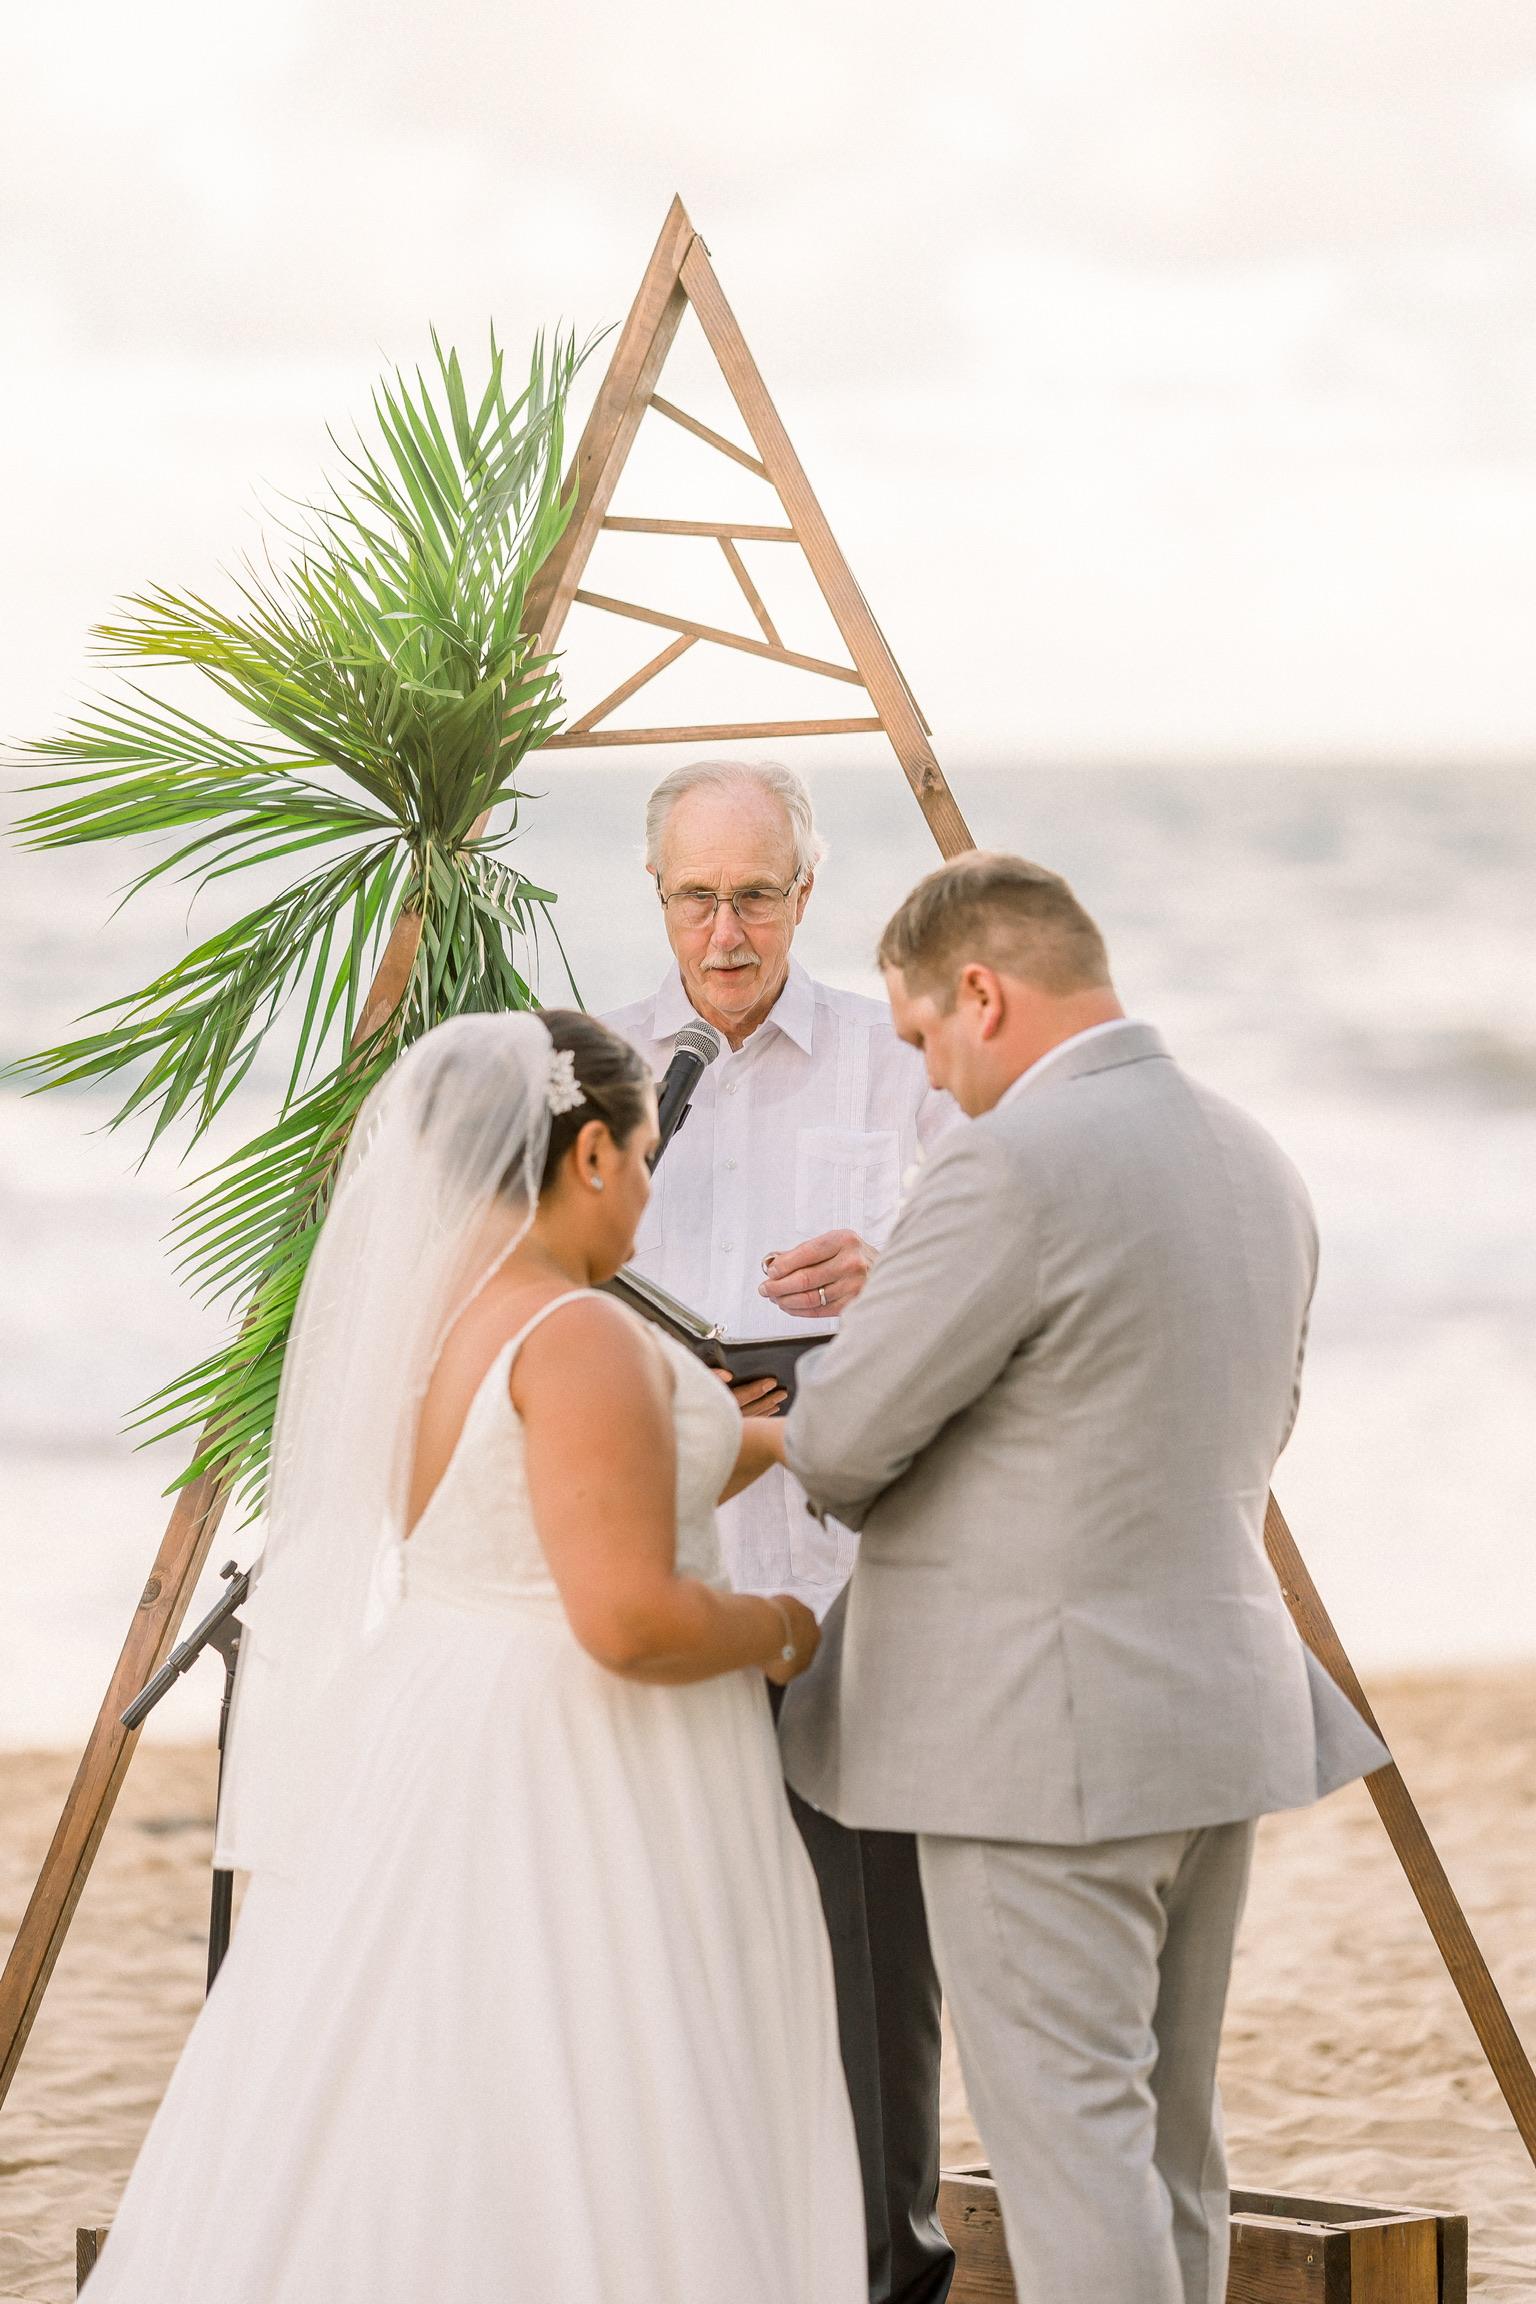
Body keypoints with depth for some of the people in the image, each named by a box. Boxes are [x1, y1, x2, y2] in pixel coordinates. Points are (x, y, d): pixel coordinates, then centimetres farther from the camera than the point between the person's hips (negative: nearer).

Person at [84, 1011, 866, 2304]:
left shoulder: (408, 1315, 10)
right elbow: (630, 1619, -25)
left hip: (419, 1758, 9)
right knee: (565, 2183, -4)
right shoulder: (578, 1337, -18)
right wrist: (776, 1633, -6)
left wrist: (783, 1439, 28)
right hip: (573, 1802, -9)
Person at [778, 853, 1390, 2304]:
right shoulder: (1253, 1164, 11)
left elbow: (839, 1439, -14)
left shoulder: (1012, 1168, -17)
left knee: (1064, 2134, -4)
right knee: (1163, 2133, 15)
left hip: (1046, 1728, -9)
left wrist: (841, 1475, 10)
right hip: (1217, 1695, 9)